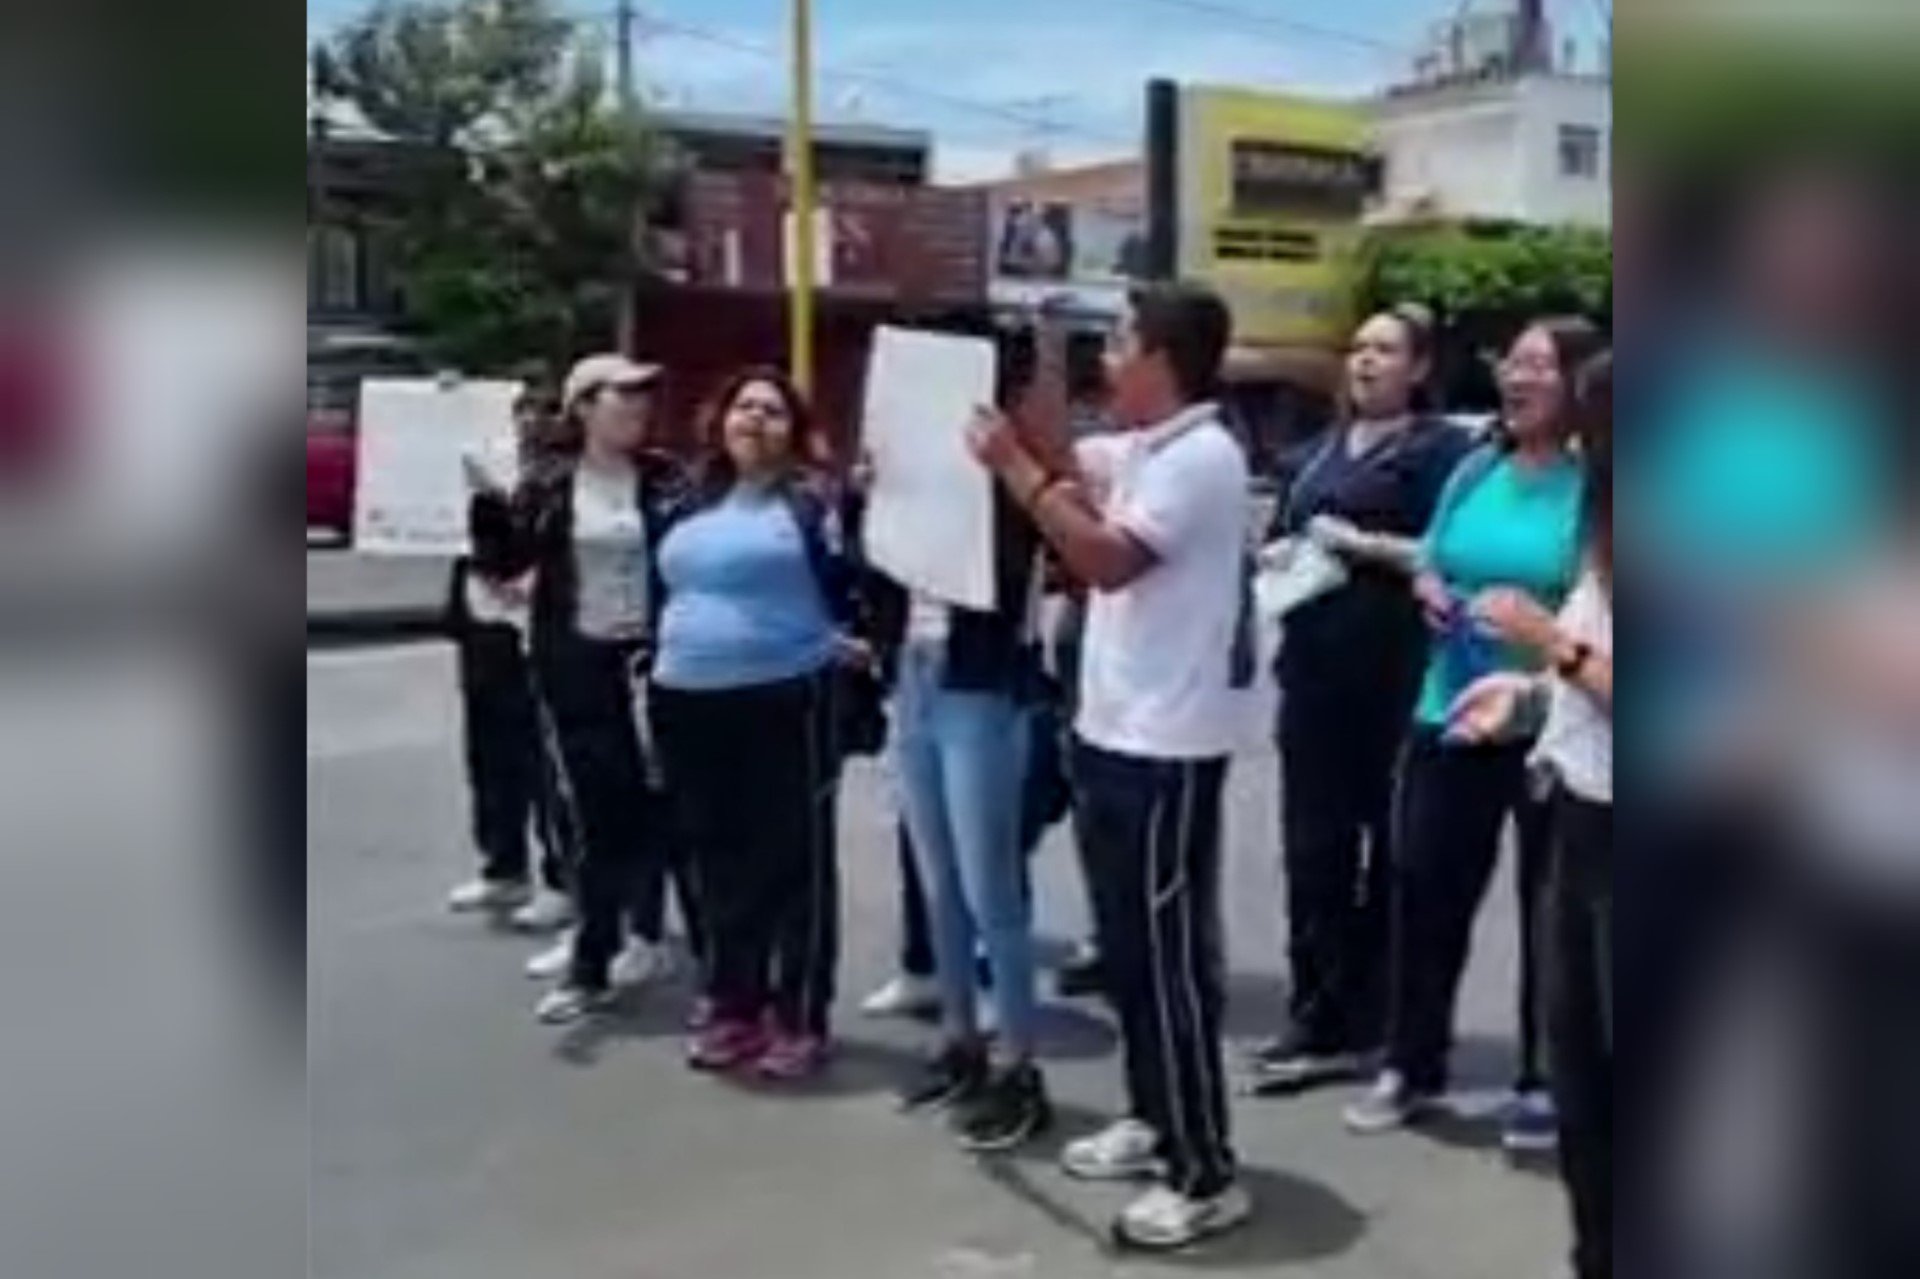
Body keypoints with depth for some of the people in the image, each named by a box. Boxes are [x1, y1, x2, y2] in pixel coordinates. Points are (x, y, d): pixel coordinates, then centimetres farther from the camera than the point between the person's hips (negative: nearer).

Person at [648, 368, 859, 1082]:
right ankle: (734, 1007, 25)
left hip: (785, 701, -6)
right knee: (719, 861, 13)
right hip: (691, 704, 6)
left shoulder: (812, 501, -4)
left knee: (795, 861, 2)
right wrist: (656, 662, 18)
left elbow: (849, 587, -9)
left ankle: (800, 1018, 11)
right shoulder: (694, 502, 15)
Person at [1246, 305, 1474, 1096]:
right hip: (1316, 669, 6)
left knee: (1391, 850, 4)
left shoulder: (1440, 449, -1)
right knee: (1313, 848, 5)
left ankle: (1378, 1023, 14)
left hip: (1397, 676, -6)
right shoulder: (1324, 450, 20)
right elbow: (1280, 539, 24)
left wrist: (1362, 543, -17)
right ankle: (1320, 1022, 12)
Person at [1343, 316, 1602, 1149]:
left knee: (1551, 908, 8)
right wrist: (1431, 592, -3)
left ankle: (1545, 1084, 22)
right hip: (1452, 712, 5)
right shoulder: (1476, 470, 7)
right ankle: (1411, 1067, 25)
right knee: (1424, 889, 10)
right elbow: (1428, 560, 18)